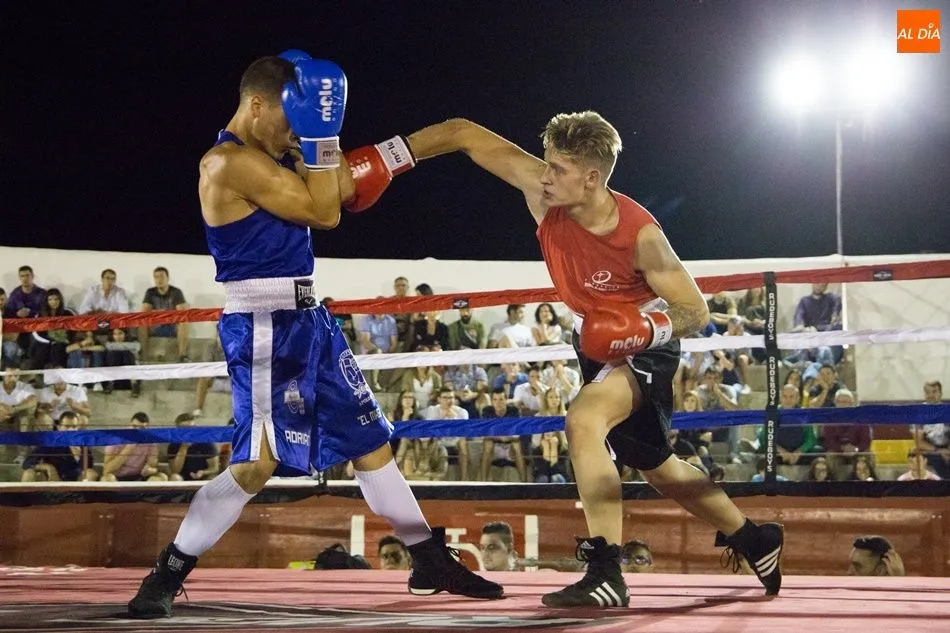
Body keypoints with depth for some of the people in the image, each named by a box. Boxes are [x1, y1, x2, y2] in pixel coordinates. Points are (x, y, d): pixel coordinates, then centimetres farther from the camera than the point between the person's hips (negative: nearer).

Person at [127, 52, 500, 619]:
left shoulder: (276, 152, 13)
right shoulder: (231, 162, -17)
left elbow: (339, 194, 13)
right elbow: (323, 213, -16)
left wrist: (322, 137, 4)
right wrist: (319, 130, -14)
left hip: (307, 318, 10)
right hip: (264, 326, -10)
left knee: (370, 439, 14)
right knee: (259, 462, -19)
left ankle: (430, 560, 23)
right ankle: (166, 576, -9)